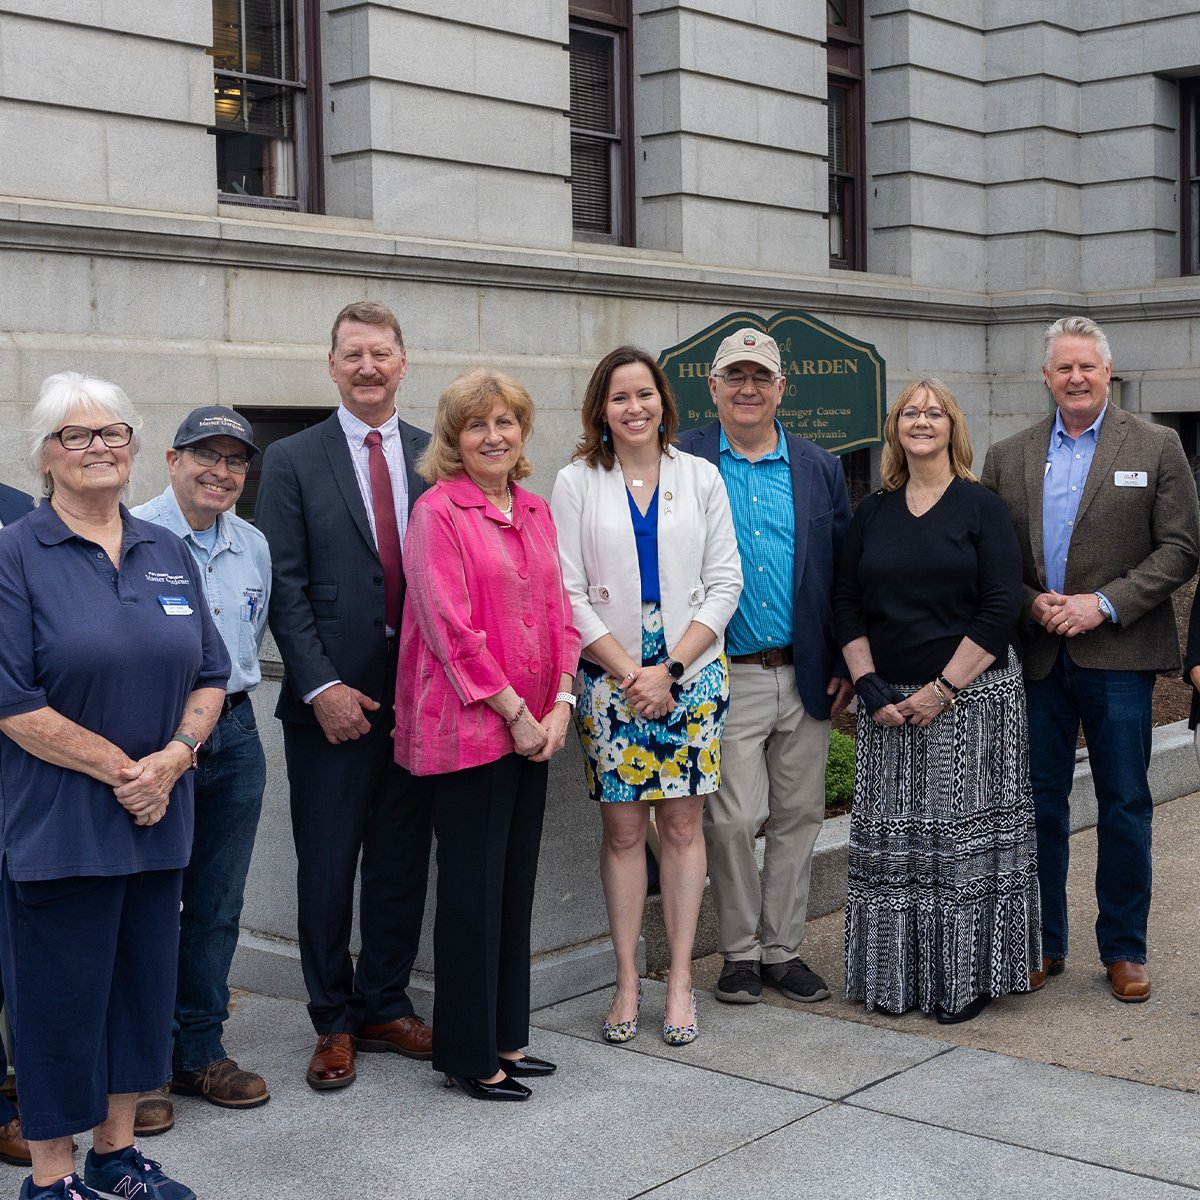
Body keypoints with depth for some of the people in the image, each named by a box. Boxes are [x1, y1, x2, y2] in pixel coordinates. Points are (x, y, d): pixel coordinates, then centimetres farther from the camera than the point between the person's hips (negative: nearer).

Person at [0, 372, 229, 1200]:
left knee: (143, 982, 13)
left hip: (157, 816, 6)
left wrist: (172, 759, -8)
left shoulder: (168, 555, 9)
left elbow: (209, 673, 10)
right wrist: (118, 769, -13)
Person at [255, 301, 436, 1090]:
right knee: (328, 866, 5)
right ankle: (335, 1022, 19)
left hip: (419, 695, 2)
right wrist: (321, 686, -12)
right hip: (332, 699, -2)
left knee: (403, 860, 10)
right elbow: (286, 585, -4)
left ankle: (385, 1005, 25)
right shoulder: (293, 461, 1)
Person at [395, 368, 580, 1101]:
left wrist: (559, 704, 0)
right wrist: (514, 711, -13)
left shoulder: (536, 512, 12)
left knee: (516, 883, 13)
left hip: (533, 727, 7)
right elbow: (451, 628, -15)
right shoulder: (438, 512, -9)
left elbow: (558, 611, 12)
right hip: (469, 728, -7)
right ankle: (467, 1054, 12)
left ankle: (506, 1036, 25)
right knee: (474, 888, 0)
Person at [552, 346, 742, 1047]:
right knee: (623, 830, 3)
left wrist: (671, 668, -9)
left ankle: (681, 982, 12)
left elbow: (724, 584, 2)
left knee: (683, 825, 3)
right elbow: (569, 594, -2)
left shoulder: (701, 477, 5)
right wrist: (630, 672, -10)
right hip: (610, 677, -1)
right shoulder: (578, 483, 2)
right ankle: (627, 982, 13)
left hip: (692, 672, 1)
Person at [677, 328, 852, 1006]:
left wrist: (847, 665, 4)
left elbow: (845, 572, 10)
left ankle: (784, 949, 23)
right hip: (727, 676, -3)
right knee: (733, 819, -2)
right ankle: (740, 951, 16)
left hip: (806, 677, 3)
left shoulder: (820, 468, 9)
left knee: (799, 816, 10)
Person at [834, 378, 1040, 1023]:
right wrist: (870, 687, -5)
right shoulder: (873, 513, 9)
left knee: (966, 840, 0)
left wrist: (942, 690, -13)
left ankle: (968, 978, 11)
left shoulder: (981, 507, -2)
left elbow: (1001, 608, -9)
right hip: (888, 706, 4)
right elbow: (847, 606, 8)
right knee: (891, 842, 5)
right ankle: (896, 977, 16)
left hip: (971, 698, -3)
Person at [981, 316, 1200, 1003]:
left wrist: (1104, 604, -12)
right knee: (1039, 802, 7)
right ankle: (1043, 944, 20)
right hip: (1036, 656, 2)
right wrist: (1030, 604, -8)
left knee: (1125, 804, 4)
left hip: (1118, 655, -2)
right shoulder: (1008, 458, 10)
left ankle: (1124, 950, 17)